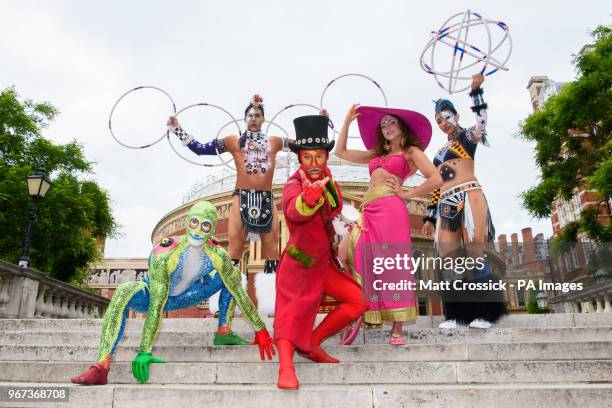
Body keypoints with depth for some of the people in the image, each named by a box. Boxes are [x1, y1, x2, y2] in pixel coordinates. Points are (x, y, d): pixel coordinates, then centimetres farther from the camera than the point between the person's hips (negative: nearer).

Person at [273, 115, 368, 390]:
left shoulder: (327, 181, 1)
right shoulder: (293, 186, -23)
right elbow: (295, 212, -45)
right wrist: (309, 197, -66)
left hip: (324, 264, 8)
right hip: (298, 266, -8)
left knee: (360, 300, 5)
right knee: (292, 315, -13)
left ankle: (312, 343, 12)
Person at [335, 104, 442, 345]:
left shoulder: (411, 151, 10)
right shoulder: (376, 153, 27)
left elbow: (436, 180, -3)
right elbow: (341, 152, 29)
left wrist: (406, 194, 0)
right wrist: (347, 121, 26)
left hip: (391, 209, -6)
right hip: (369, 211, 6)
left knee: (393, 264, -7)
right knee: (367, 264, 0)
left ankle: (398, 327, -4)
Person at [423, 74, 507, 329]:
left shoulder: (468, 136, 11)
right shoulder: (440, 153, 25)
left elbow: (481, 121, -12)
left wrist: (476, 90, -22)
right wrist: (430, 217, 19)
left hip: (469, 197, -6)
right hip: (446, 205, 6)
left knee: (474, 254, -11)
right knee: (451, 259, -1)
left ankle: (484, 313, -6)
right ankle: (457, 314, 2)